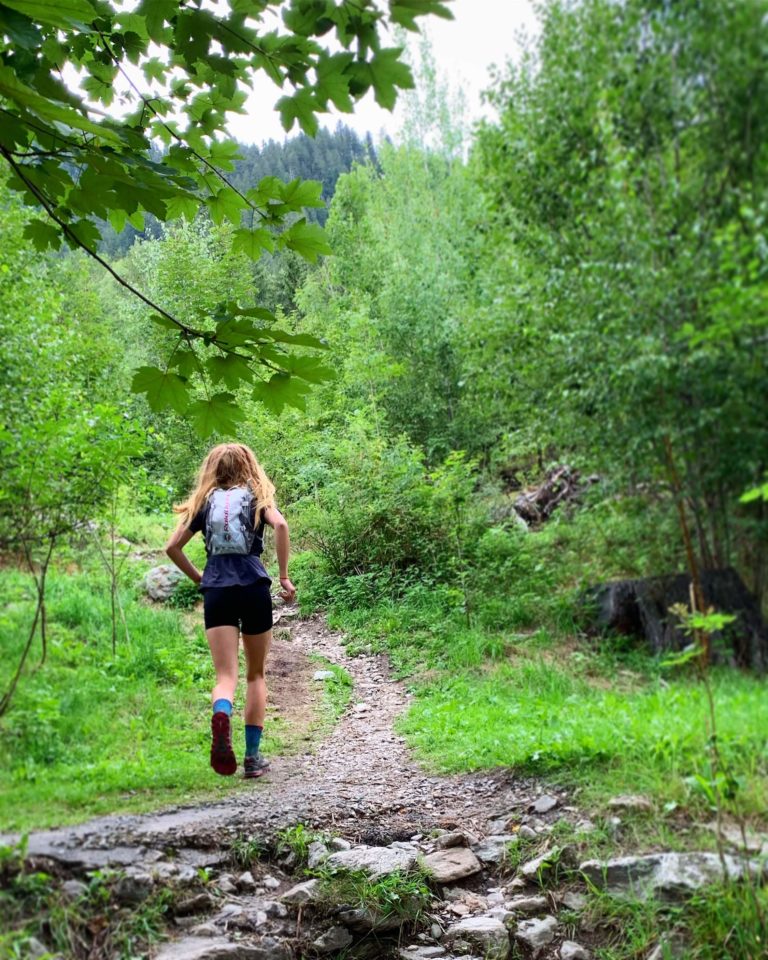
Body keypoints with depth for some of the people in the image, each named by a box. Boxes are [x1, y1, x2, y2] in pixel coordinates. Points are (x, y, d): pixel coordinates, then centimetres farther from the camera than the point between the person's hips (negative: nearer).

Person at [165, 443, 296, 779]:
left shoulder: (204, 502, 17)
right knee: (256, 674, 14)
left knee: (226, 675, -4)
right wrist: (284, 576, -4)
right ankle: (253, 756, 11)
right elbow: (280, 525, -9)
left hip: (216, 591, 1)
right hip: (253, 587, -1)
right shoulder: (257, 495, 11)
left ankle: (221, 716, -38)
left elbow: (172, 547, 13)